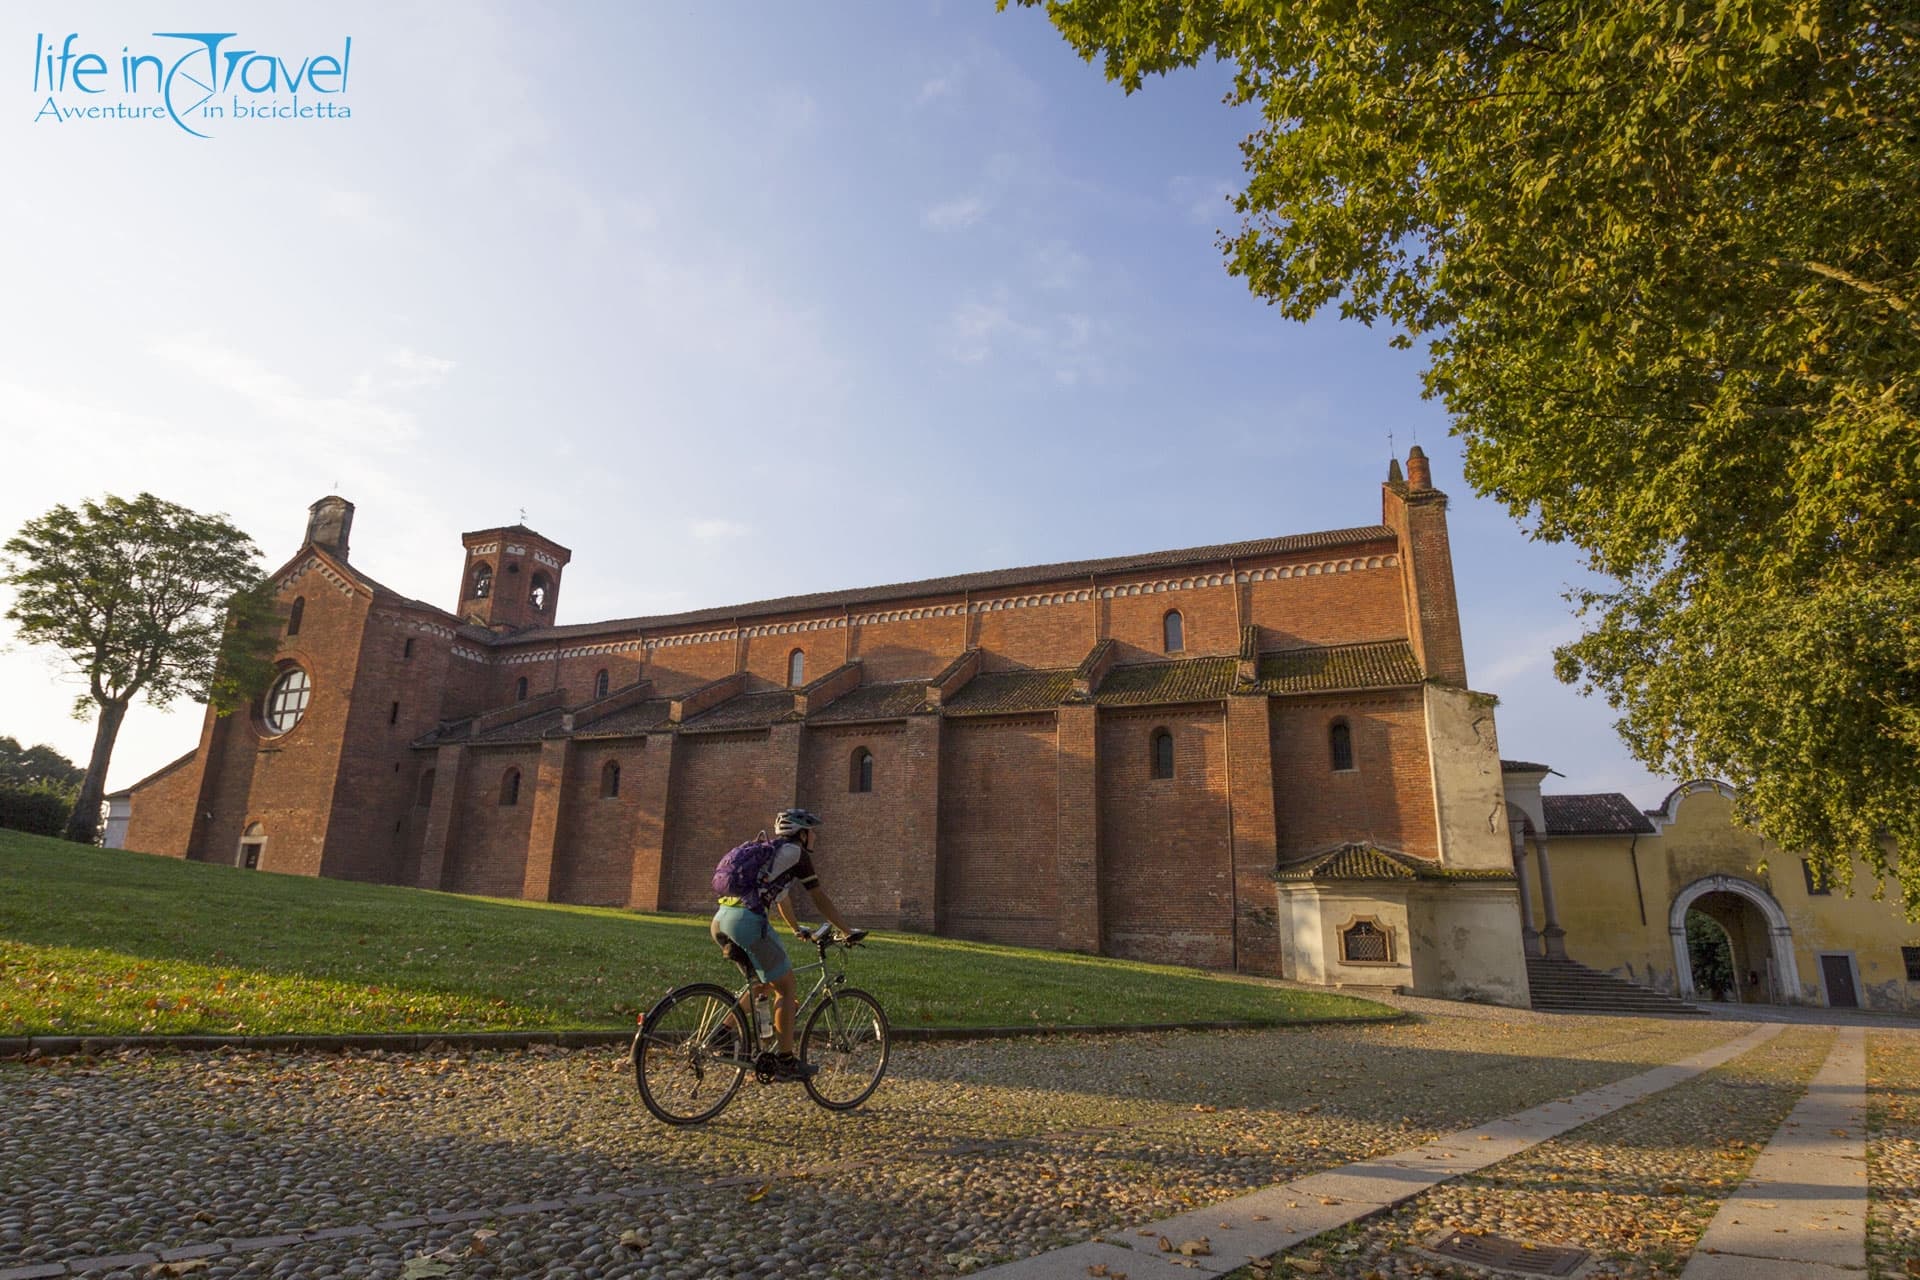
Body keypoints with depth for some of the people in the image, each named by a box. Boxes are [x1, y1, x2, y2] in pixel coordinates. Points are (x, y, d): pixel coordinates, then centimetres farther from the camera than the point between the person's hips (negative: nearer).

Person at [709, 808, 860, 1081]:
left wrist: (797, 929, 53)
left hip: (720, 920, 9)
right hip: (748, 920, -9)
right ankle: (785, 1062, 5)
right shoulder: (796, 853, 4)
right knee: (785, 986, 3)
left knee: (762, 984, 23)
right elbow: (821, 900, 8)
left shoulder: (769, 851, 28)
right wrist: (848, 931, 16)